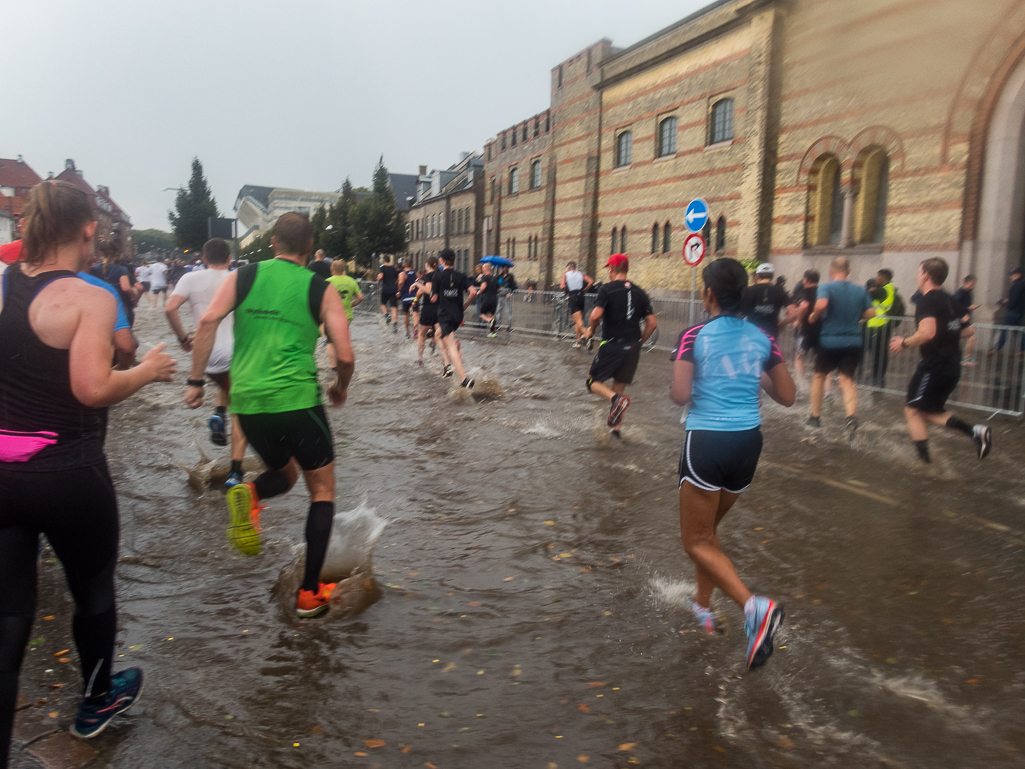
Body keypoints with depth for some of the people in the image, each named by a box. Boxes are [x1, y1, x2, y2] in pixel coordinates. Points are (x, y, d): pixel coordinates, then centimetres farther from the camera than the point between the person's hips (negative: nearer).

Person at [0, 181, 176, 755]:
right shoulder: (91, 298, -15)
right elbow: (93, 389, -23)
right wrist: (148, 370, -6)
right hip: (67, 474, -5)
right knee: (94, 588, 21)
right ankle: (97, 702, 43)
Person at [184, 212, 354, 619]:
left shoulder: (243, 276, 9)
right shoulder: (321, 290, 3)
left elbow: (208, 321, -5)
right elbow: (345, 356, -3)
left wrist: (195, 380, 1)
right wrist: (341, 387, 17)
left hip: (247, 400, 4)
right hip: (296, 398, -3)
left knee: (284, 472, 28)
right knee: (322, 489, 14)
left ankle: (249, 496, -7)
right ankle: (310, 593, 12)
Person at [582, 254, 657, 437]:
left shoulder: (607, 289, -7)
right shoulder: (639, 293, 8)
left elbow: (596, 315, -20)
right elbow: (652, 323, 5)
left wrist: (591, 330, -1)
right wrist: (639, 342, 17)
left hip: (611, 345, -5)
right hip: (632, 349, 5)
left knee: (593, 381, 8)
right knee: (619, 387, 18)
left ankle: (616, 399, -20)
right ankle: (617, 427, 19)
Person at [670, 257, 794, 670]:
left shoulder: (695, 337, -9)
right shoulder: (762, 338, 4)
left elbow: (680, 395, -18)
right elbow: (787, 396, 7)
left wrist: (676, 390, 4)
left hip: (707, 443, -6)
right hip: (748, 442, 6)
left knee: (697, 541, 4)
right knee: (708, 528, 25)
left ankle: (755, 606, -16)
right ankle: (703, 605, 36)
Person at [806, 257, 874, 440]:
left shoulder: (826, 287, -9)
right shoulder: (860, 290, 6)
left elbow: (821, 304, -28)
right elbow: (870, 313, 7)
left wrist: (814, 317, -11)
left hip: (829, 341, -3)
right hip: (853, 342, 3)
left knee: (819, 376, 17)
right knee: (847, 379, 4)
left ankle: (815, 417, 24)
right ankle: (851, 416, -21)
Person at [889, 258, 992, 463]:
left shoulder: (928, 300, -14)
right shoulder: (950, 300, 14)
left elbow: (927, 333, -28)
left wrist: (904, 342, -13)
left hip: (934, 365, -9)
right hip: (952, 367, 9)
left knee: (913, 410, 2)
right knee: (929, 411, 19)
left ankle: (924, 461, 1)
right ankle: (974, 431, 2)